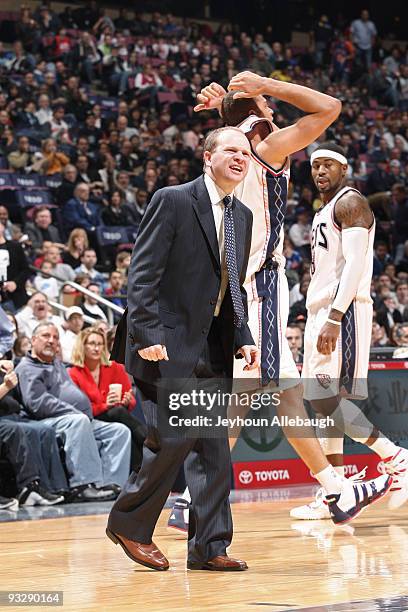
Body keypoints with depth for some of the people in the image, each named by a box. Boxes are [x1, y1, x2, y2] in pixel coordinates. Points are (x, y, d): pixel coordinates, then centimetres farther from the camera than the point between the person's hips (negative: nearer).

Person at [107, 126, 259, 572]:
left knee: (214, 448, 4)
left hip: (213, 351, 7)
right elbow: (142, 273, -12)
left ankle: (209, 547, 10)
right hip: (167, 347, -7)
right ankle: (128, 524, 9)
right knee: (173, 439, -11)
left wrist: (244, 338, 6)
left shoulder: (243, 217, 15)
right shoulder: (172, 201, -7)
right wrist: (147, 334, -20)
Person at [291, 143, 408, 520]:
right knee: (323, 401, 6)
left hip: (344, 311, -10)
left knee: (329, 398, -16)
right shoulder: (323, 213, 22)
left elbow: (355, 263, -18)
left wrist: (334, 317, -26)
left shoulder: (350, 202, -8)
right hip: (321, 311, 10)